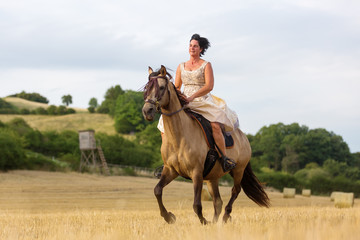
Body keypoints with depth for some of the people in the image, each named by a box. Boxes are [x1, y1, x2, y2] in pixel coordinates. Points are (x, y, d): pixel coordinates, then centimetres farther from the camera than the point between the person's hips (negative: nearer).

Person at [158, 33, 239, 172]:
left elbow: (209, 86, -11)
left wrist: (192, 97, -22)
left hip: (203, 102, -5)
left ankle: (224, 158, -24)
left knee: (215, 125, -32)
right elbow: (176, 87, 21)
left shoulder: (206, 65, 2)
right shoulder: (181, 67, 16)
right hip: (183, 103, 5)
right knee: (164, 124, -12)